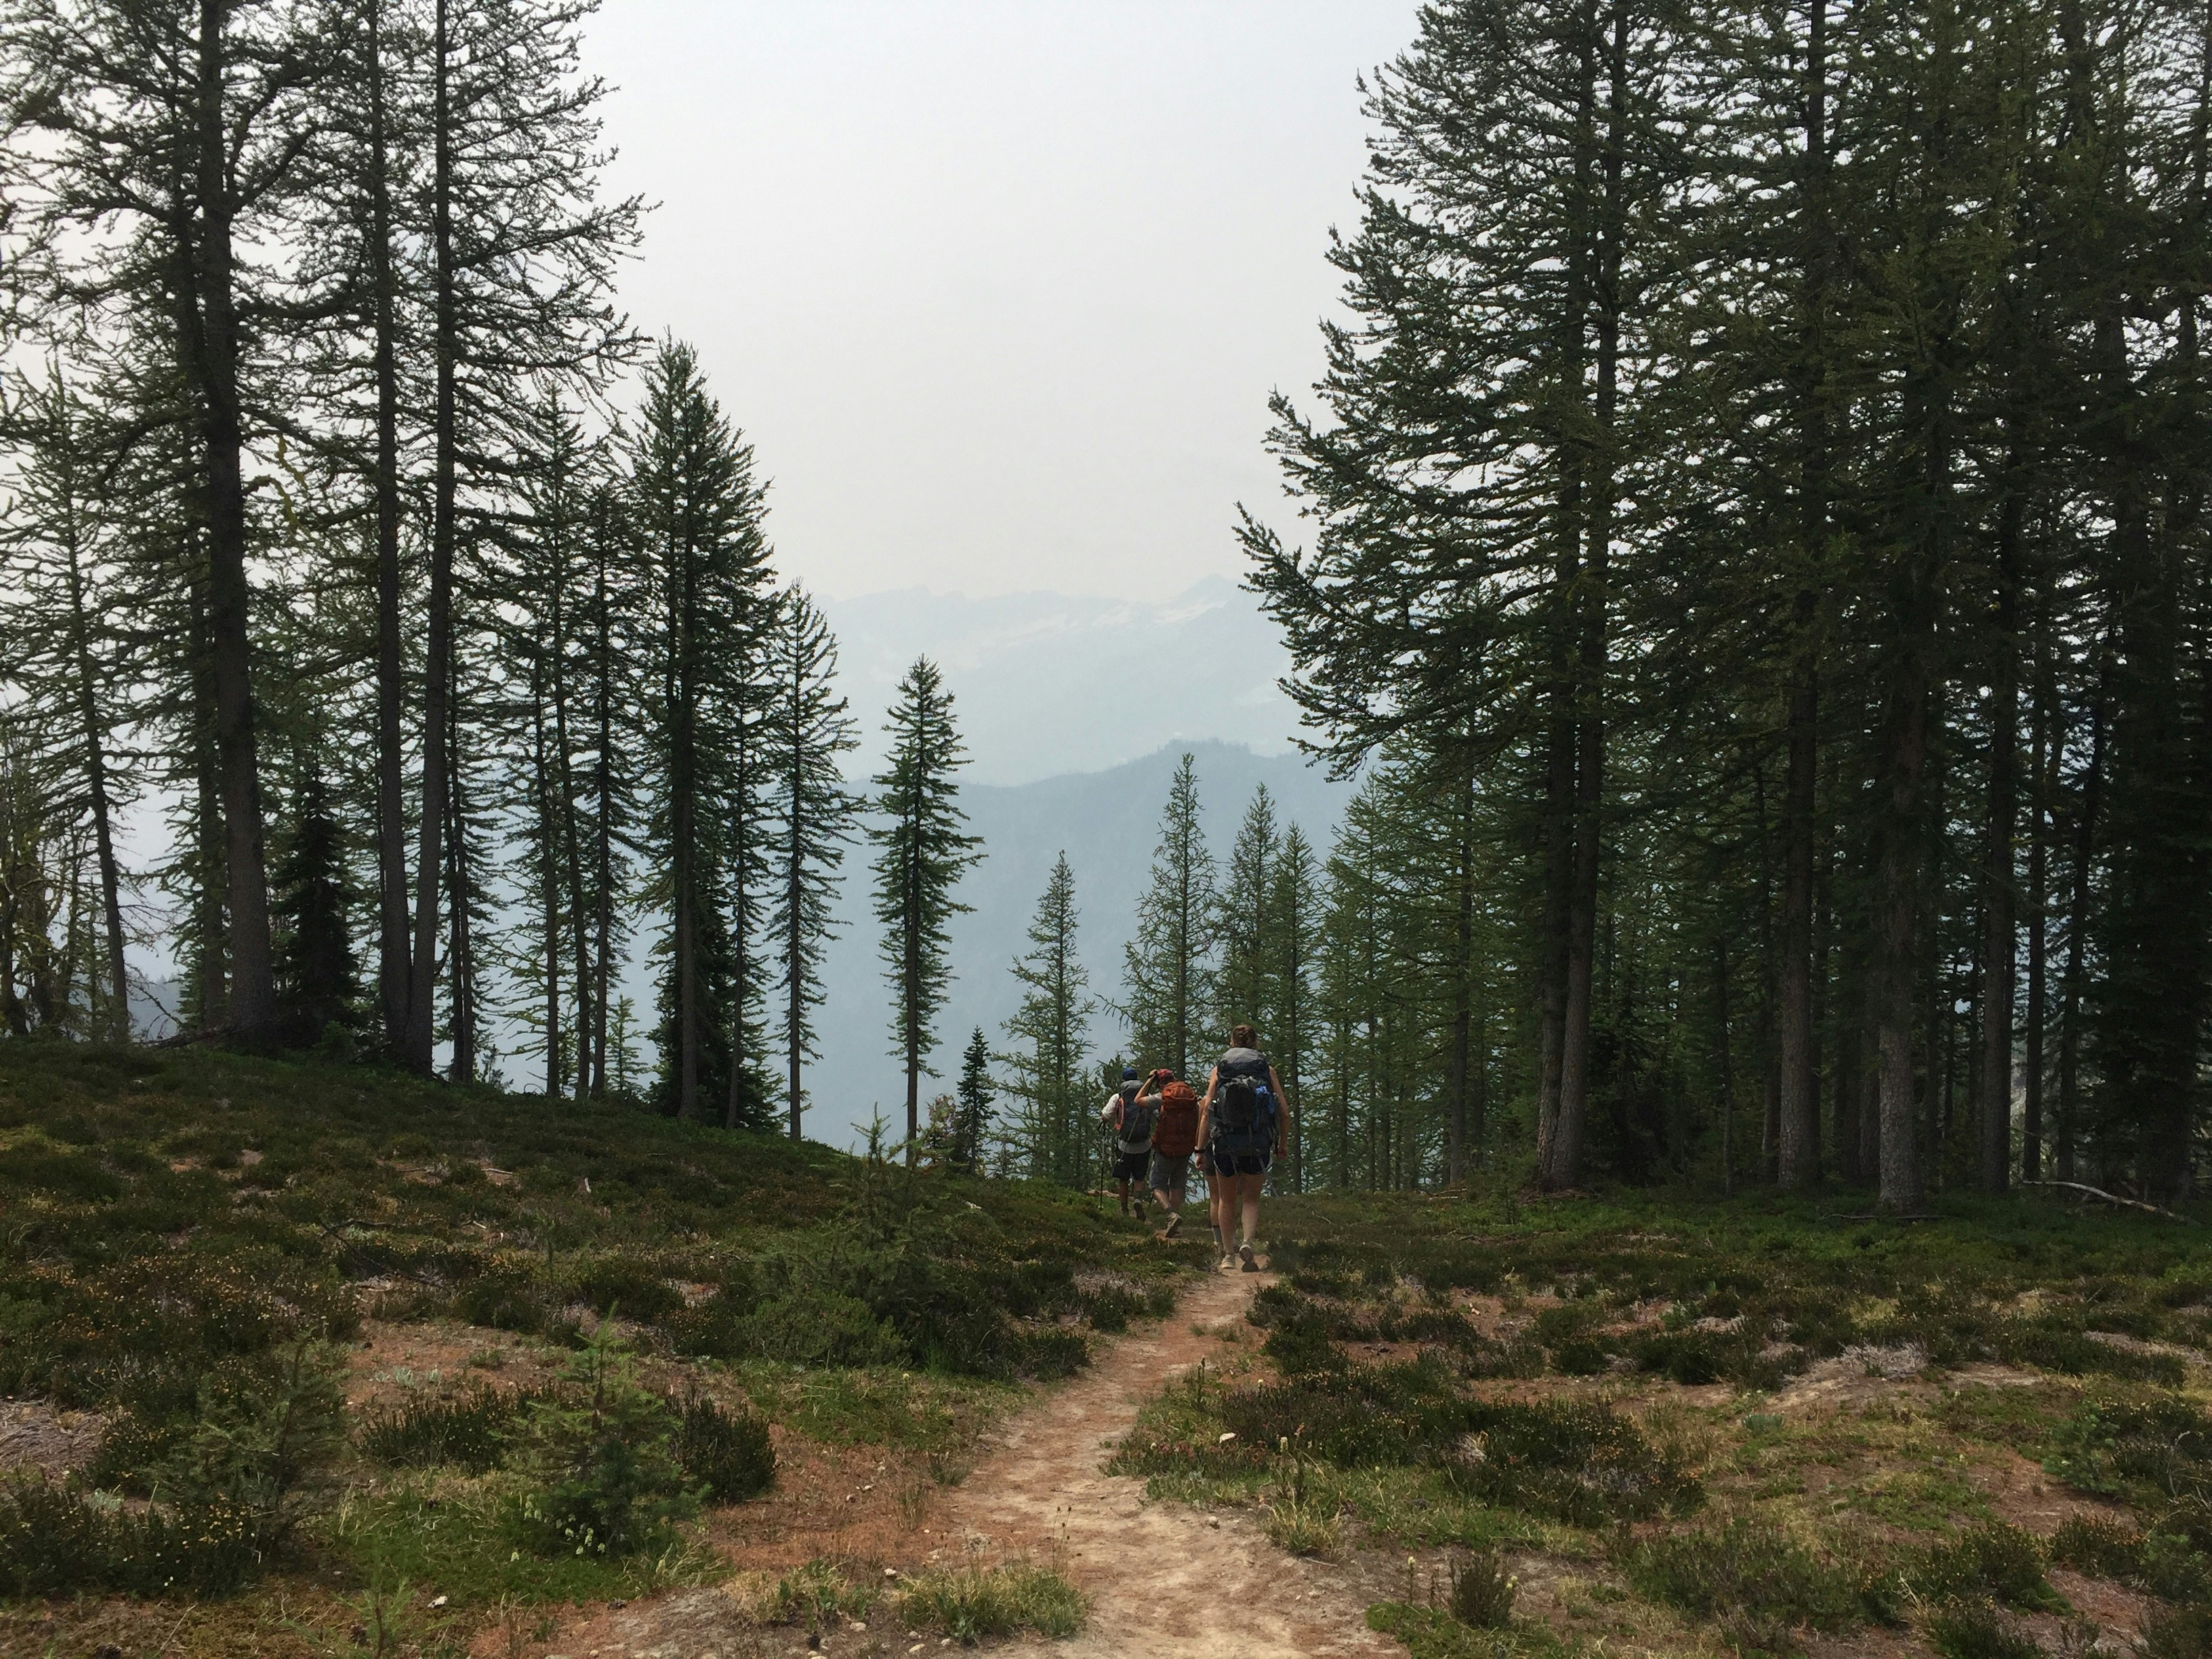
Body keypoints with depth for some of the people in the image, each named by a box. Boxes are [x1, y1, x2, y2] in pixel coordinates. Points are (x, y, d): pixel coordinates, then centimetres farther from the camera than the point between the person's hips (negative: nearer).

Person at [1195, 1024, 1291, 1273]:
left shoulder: (1219, 1068, 8)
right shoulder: (1267, 1069, 8)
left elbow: (1206, 1113, 1)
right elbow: (1284, 1112, 2)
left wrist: (1200, 1150, 4)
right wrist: (1282, 1145, 14)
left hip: (1224, 1142, 0)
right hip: (1259, 1143, 0)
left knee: (1227, 1199, 15)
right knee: (1251, 1198, 11)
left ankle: (1227, 1254, 14)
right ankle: (1248, 1242, -12)